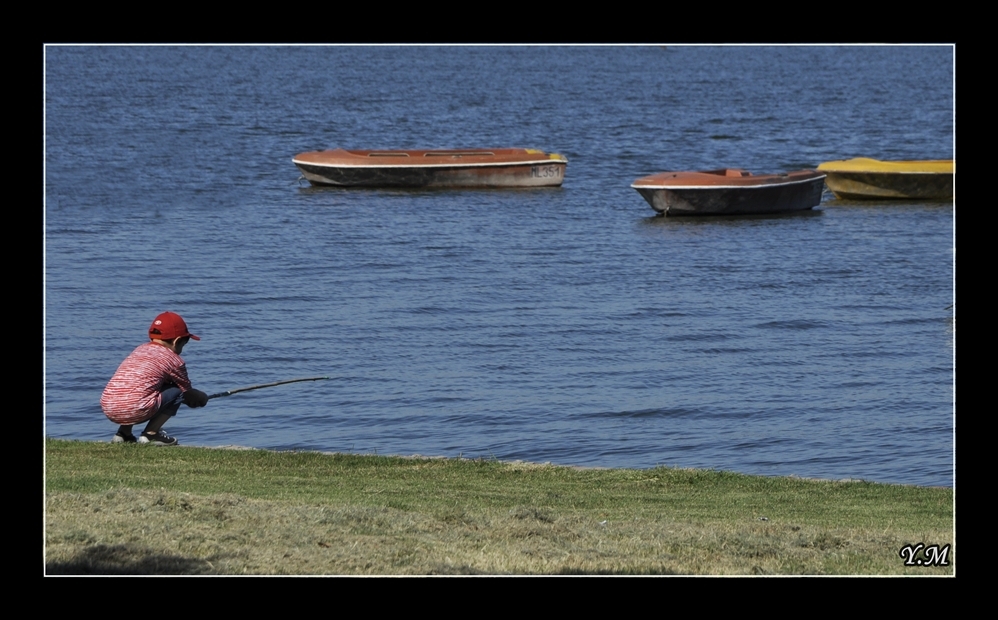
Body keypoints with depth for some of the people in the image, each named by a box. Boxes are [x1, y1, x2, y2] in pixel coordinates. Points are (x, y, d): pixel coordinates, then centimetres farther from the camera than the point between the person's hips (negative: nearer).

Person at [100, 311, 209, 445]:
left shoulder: (140, 349, 26)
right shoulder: (174, 360, 7)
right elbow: (186, 390, 19)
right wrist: (201, 398, 43)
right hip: (135, 411, -7)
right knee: (177, 391, 10)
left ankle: (123, 433, 22)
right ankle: (151, 433, 4)